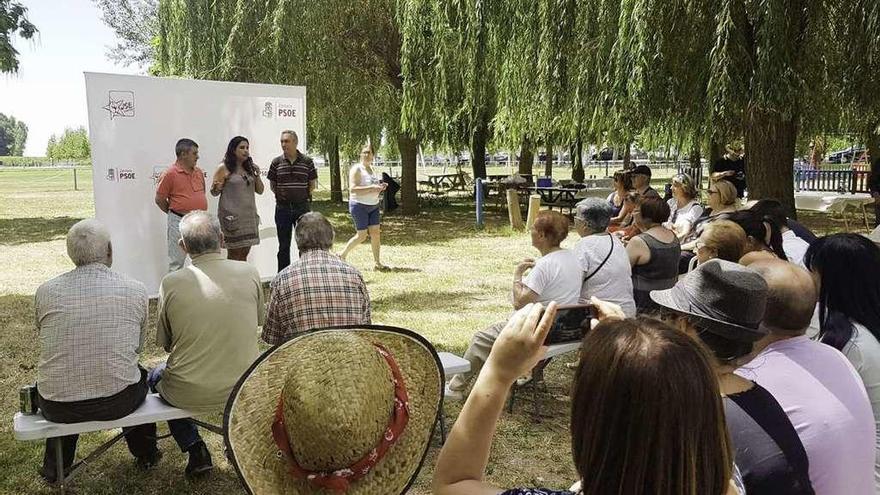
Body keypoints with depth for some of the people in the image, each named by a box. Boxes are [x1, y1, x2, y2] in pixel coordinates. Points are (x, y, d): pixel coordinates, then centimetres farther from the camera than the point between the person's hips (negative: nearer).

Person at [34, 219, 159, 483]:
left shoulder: (45, 292, -5)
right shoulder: (136, 290, -7)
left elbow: (46, 342, 12)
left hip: (57, 409, 1)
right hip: (118, 402, -1)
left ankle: (55, 468, 46)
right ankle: (146, 454, 49)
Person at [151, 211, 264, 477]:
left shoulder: (171, 282, -14)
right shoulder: (249, 273, -9)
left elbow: (164, 343, -1)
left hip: (189, 394, -2)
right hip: (244, 389, 3)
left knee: (154, 375, 32)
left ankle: (195, 450, 22)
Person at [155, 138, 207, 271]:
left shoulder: (199, 172, 9)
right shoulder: (170, 174, -10)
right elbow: (159, 200, -5)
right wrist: (174, 212, 4)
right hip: (180, 223, -6)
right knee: (176, 264, 3)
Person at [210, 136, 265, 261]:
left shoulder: (250, 168, 13)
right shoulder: (223, 168, -2)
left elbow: (260, 191, 16)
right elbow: (213, 192, 1)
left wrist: (257, 176, -1)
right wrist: (219, 186, -21)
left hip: (249, 215, 5)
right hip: (232, 215, -5)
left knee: (244, 254, 7)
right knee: (233, 254, -6)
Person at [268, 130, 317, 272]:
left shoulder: (307, 162, 0)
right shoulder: (276, 162, 2)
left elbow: (312, 184, 6)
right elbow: (272, 184, 9)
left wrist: (305, 196, -1)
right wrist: (279, 195, -1)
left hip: (303, 206, -1)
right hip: (283, 208, 1)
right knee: (283, 246, 9)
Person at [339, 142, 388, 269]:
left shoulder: (371, 169, 13)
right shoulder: (357, 169, -12)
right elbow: (353, 189, -23)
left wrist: (380, 187, 4)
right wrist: (372, 188, -28)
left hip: (373, 206, 7)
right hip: (359, 206, -7)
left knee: (375, 232, 2)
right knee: (361, 235, -4)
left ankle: (377, 262, 9)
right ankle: (342, 255, 14)